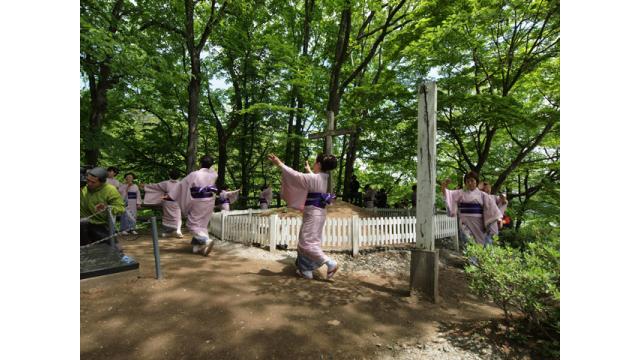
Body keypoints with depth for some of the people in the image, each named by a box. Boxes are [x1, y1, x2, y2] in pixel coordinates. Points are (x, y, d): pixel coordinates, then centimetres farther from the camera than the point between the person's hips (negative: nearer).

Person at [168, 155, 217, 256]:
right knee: (202, 224, 16)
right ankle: (198, 246, 17)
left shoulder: (194, 175, -14)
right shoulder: (214, 175, -1)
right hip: (209, 203, 5)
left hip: (197, 204, -5)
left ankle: (206, 240, -19)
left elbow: (182, 184, -5)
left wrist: (170, 195, 2)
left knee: (193, 224, 3)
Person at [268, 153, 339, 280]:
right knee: (309, 241, 13)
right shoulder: (323, 178, 10)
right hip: (318, 212, 9)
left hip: (313, 213, -9)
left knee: (307, 242, -5)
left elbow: (296, 176, -17)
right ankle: (306, 271, 18)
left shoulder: (314, 178, -16)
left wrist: (279, 164, -10)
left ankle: (331, 263, -9)